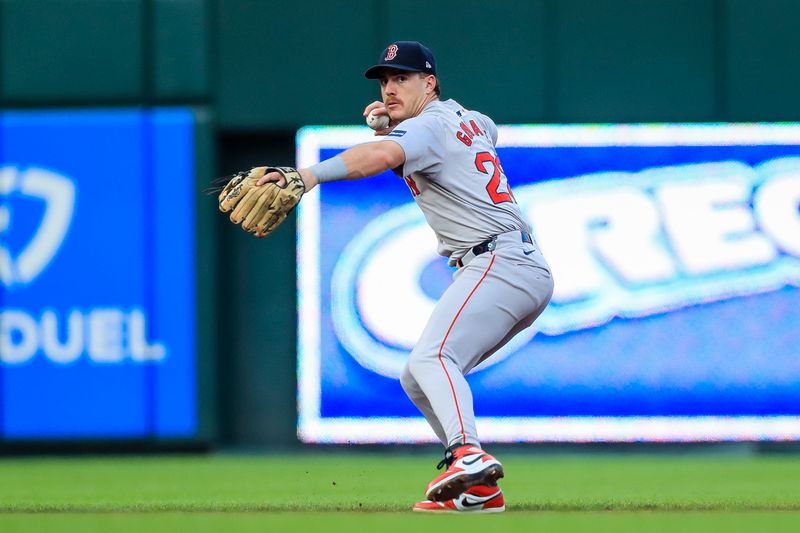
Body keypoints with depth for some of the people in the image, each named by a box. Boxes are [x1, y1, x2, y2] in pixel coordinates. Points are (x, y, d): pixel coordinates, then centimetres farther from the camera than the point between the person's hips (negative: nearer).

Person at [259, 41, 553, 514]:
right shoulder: (472, 120, 22)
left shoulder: (427, 126, -5)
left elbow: (382, 155, -27)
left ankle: (469, 455, -53)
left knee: (432, 358, -30)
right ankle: (480, 491, 8)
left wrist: (313, 174, -43)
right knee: (417, 379, 14)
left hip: (500, 262, -10)